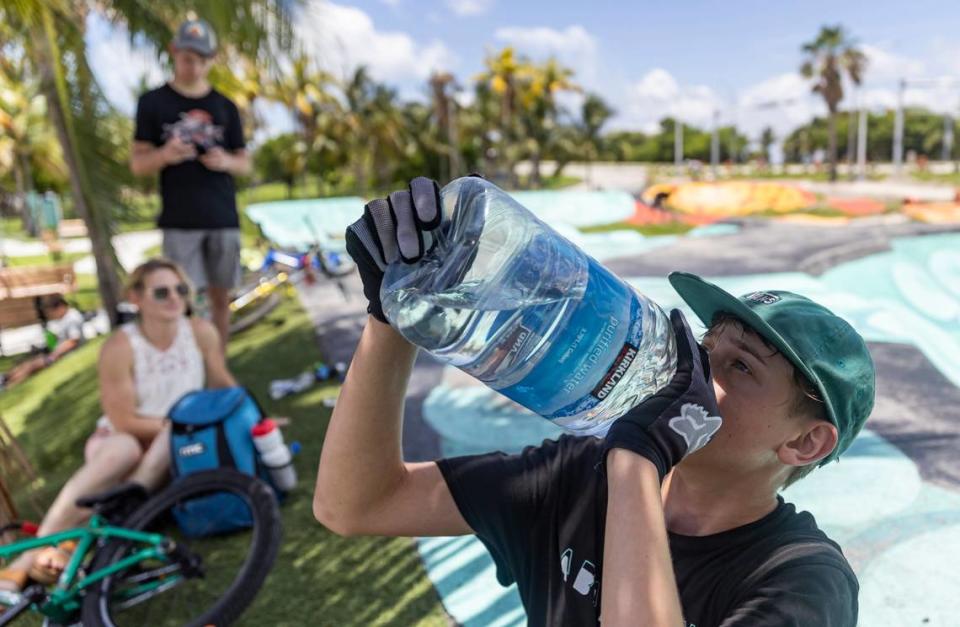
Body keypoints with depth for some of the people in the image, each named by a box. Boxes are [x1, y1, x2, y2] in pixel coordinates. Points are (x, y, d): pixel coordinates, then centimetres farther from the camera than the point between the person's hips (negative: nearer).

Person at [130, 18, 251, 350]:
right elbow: (137, 164, 5)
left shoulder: (225, 107, 12)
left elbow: (245, 163, 13)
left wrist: (226, 161, -10)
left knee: (220, 297, 7)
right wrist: (164, 154, -17)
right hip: (180, 221, -2)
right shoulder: (153, 102, 7)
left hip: (223, 218, 2)